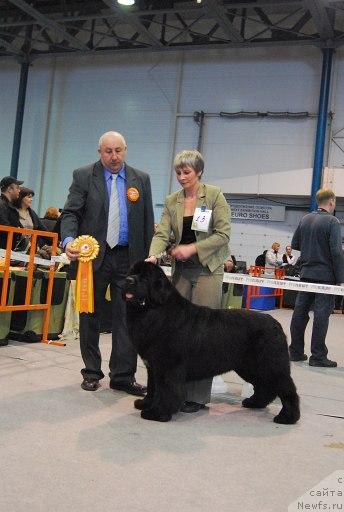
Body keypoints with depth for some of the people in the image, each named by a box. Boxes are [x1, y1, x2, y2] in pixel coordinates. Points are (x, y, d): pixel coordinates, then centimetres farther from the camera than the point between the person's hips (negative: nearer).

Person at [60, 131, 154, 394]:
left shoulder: (141, 179, 8)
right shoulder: (83, 176, 2)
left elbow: (148, 221, 9)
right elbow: (71, 213, -4)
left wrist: (148, 258, 4)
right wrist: (69, 239, -23)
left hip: (128, 258, 1)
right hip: (93, 256, -1)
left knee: (126, 317, -1)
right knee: (90, 316, 8)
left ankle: (123, 375, 8)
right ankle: (92, 373, 21)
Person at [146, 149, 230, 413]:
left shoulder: (214, 195, -3)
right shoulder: (172, 201, 9)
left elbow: (223, 234, -8)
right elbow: (162, 233, -2)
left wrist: (192, 248, -17)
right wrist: (153, 255, -21)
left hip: (207, 270, -4)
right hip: (181, 270, 4)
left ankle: (199, 396, 1)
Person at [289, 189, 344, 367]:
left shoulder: (305, 219, 7)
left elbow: (294, 244, 14)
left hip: (306, 273, 6)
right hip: (325, 275, -6)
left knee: (300, 312, 9)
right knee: (321, 315, -2)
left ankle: (296, 351, 17)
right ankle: (318, 356, 2)